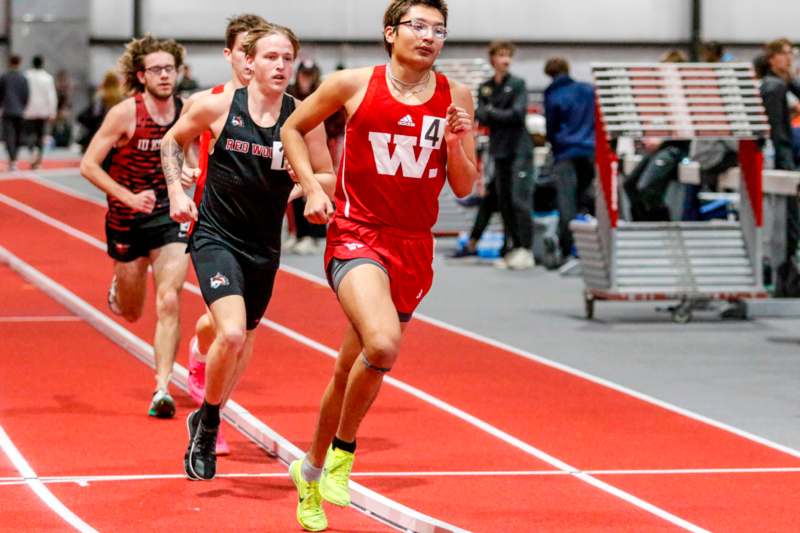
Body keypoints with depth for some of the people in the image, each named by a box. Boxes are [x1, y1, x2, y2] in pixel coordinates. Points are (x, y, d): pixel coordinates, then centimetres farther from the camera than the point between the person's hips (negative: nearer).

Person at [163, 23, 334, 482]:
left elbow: (329, 177, 5)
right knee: (231, 334, -22)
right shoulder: (218, 107, -7)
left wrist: (303, 178, -16)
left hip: (264, 247, 4)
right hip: (216, 236, -4)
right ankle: (208, 424, 1)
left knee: (245, 339, 14)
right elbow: (173, 141, 11)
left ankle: (206, 420, 39)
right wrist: (176, 190, -2)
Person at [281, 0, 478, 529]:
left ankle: (312, 469, 35)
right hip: (357, 235, -4)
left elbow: (465, 188, 7)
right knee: (383, 344, -29)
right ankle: (343, 447, -5)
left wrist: (455, 144, -12)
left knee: (353, 370, 13)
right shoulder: (354, 84, -4)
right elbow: (294, 127, 11)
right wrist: (311, 187, -1)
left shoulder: (456, 97, 4)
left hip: (414, 247, 4)